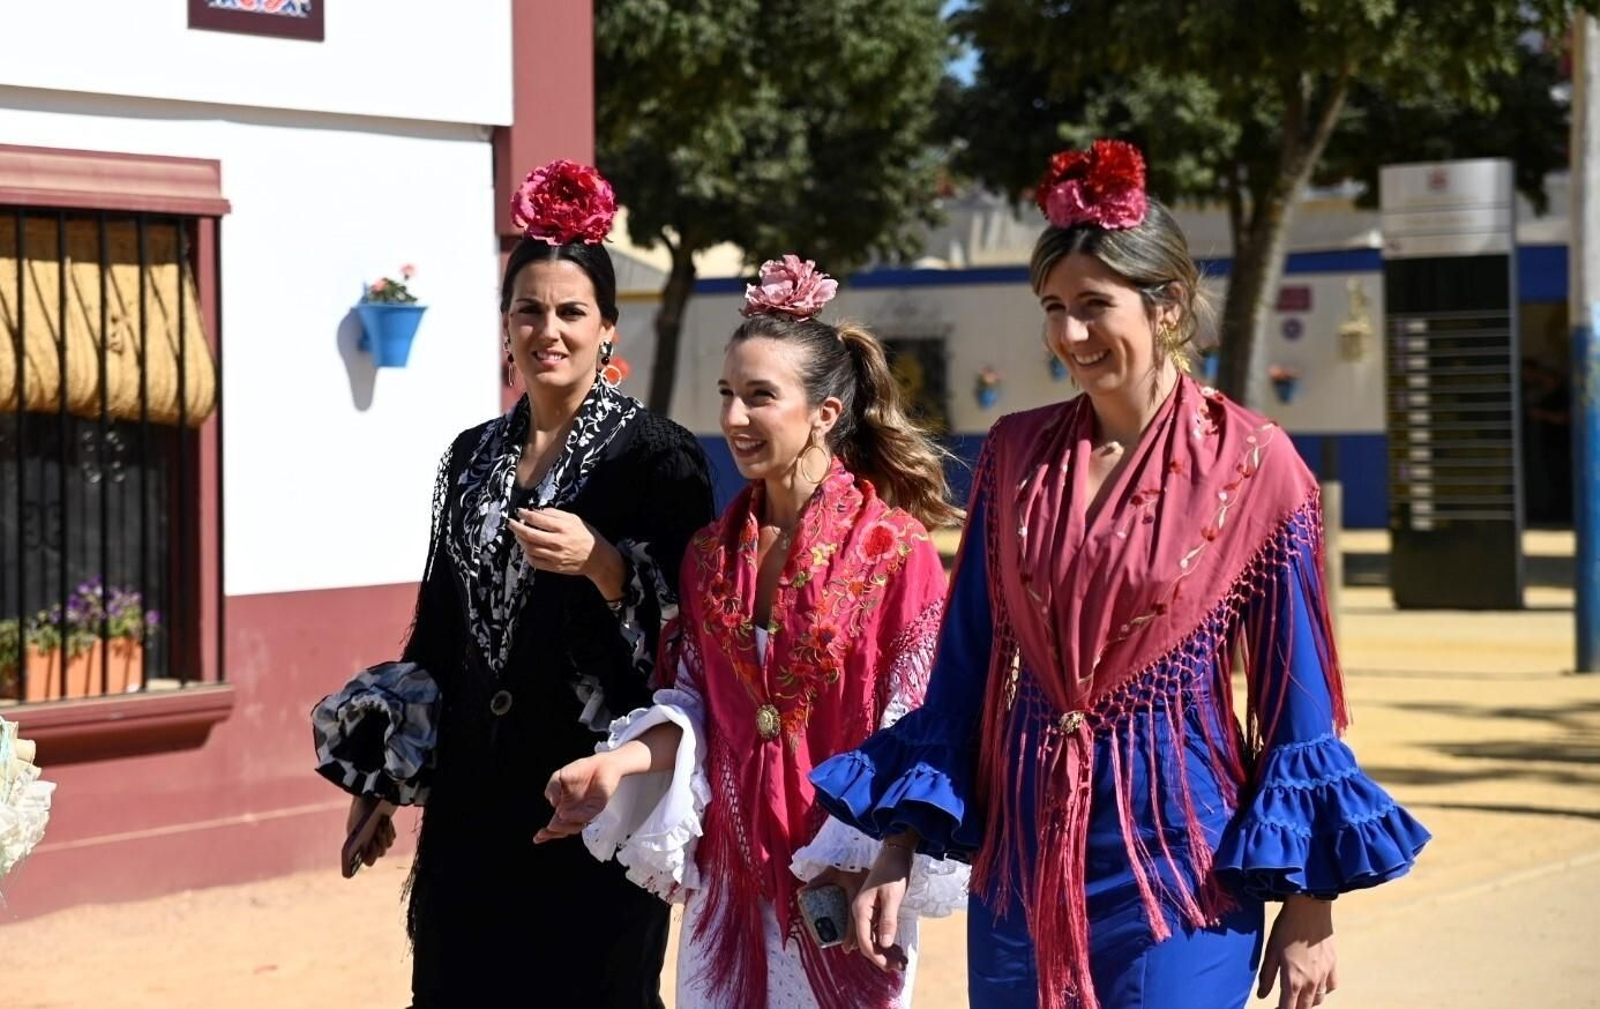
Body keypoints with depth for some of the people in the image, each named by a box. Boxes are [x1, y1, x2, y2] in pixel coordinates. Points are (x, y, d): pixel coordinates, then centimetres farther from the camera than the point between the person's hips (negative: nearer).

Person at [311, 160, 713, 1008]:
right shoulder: (473, 457, 12)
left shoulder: (655, 454, -5)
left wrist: (601, 564, -25)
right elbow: (436, 633, 16)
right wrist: (380, 781, 13)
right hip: (473, 793, 5)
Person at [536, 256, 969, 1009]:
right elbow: (694, 706, 10)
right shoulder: (712, 553, 6)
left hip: (842, 886, -5)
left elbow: (912, 736, -11)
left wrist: (856, 870, -17)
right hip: (729, 878, 5)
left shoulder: (893, 549, -10)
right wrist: (618, 763, -8)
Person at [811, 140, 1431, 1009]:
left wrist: (1309, 905, -5)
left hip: (1175, 849, -4)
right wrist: (899, 843, 3)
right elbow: (966, 665, 7)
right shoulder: (1016, 454, 3)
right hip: (1022, 845, 4)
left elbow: (1294, 700, -4)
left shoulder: (1251, 466, -7)